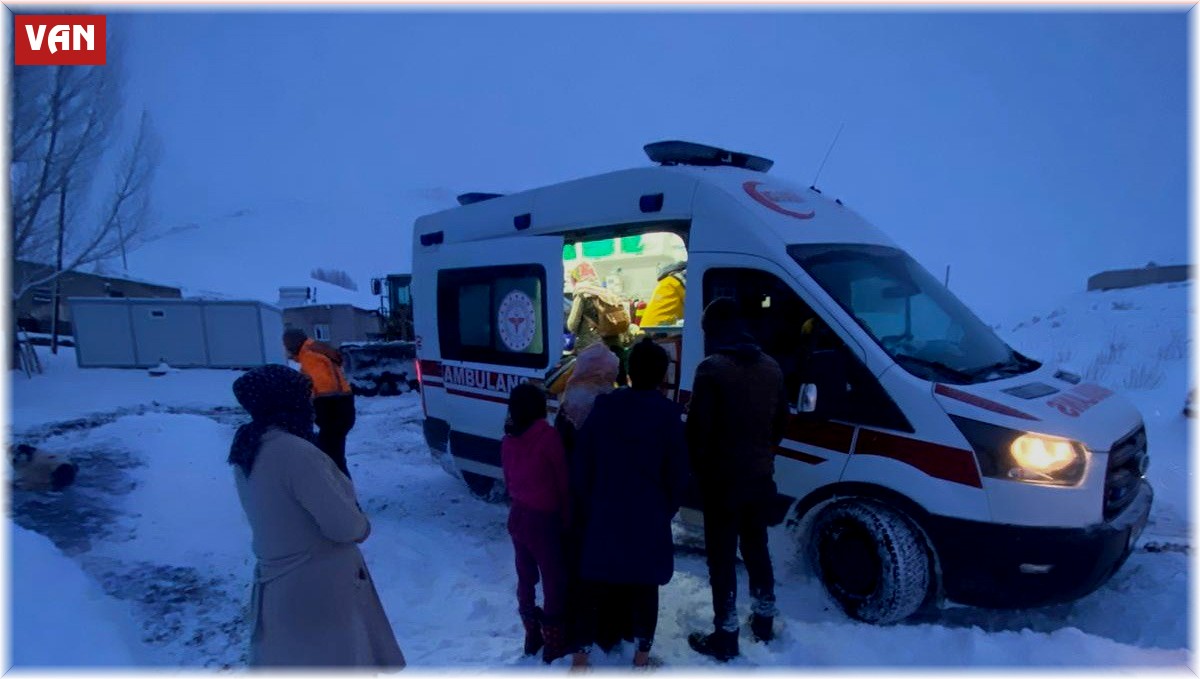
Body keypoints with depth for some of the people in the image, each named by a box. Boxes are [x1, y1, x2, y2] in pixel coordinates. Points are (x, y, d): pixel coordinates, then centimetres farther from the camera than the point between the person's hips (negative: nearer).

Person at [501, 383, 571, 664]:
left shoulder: (508, 439, 0)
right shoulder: (547, 436, -17)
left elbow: (508, 480, 10)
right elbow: (562, 481, -11)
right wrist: (567, 518, 1)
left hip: (518, 516, 6)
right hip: (544, 520, -6)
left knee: (526, 578, 17)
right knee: (554, 581, 7)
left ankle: (532, 637, 31)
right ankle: (554, 645, 16)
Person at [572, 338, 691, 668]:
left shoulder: (603, 407, -3)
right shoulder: (668, 414, -8)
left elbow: (581, 466, 0)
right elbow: (677, 474, -3)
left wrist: (587, 509, 11)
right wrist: (666, 511, 12)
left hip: (603, 515, 2)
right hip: (649, 518, -2)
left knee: (596, 586, 16)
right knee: (644, 586, 13)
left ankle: (582, 651, 22)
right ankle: (641, 655, 21)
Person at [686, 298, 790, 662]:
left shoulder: (712, 368, -17)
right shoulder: (771, 367, 6)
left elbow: (698, 426, -18)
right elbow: (781, 422, 14)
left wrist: (699, 467, -1)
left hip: (723, 479, -7)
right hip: (760, 477, 7)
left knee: (722, 557, 3)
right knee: (756, 549, 21)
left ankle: (725, 636, 10)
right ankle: (764, 620, 34)